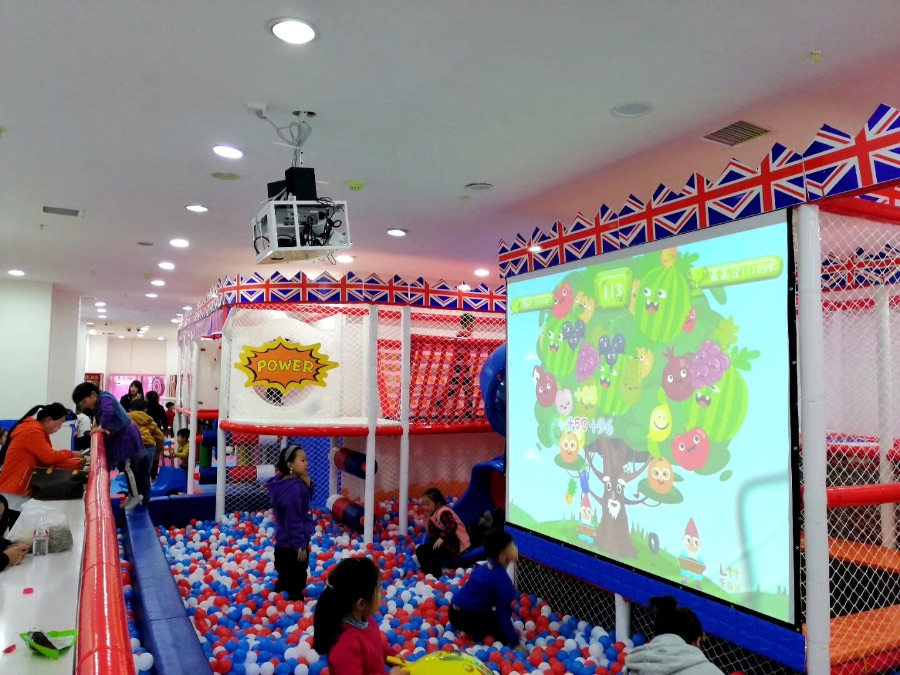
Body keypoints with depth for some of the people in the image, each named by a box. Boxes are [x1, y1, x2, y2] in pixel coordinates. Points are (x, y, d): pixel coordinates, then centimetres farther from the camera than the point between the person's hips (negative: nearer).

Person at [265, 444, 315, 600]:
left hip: (285, 543, 10)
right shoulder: (293, 488, -25)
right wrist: (300, 546, -20)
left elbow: (307, 500, 14)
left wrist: (307, 484, -4)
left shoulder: (296, 483, 3)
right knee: (296, 582, 2)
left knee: (285, 579, 23)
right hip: (292, 545, -10)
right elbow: (293, 520, -25)